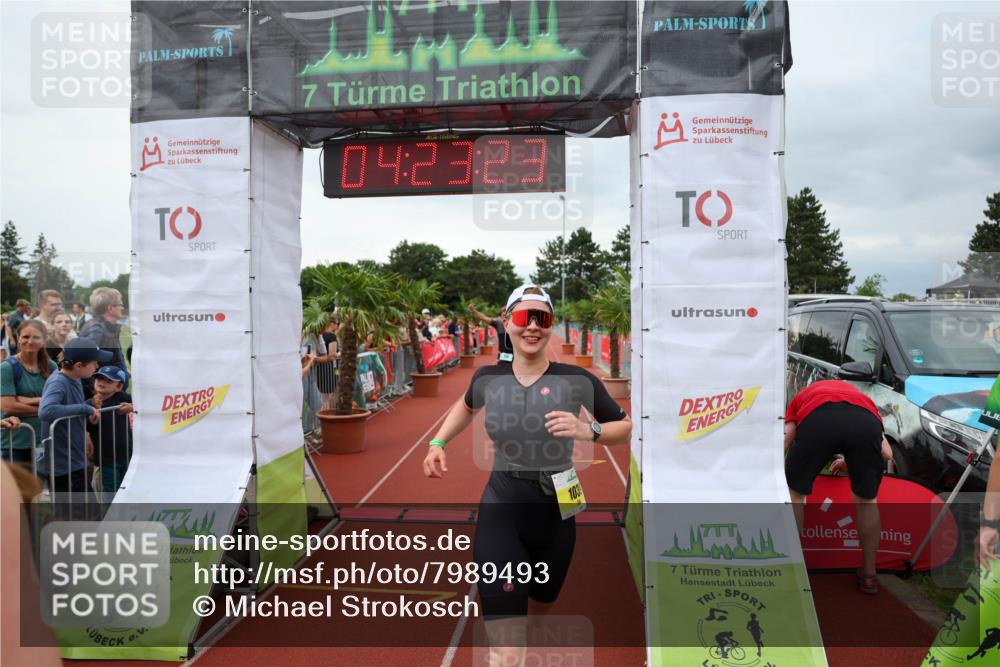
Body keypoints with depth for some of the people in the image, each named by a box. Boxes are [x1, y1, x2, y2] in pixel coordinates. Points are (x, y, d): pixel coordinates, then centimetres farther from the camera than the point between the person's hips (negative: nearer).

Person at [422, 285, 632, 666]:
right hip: (500, 510, -1)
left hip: (555, 513, 1)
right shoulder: (488, 378, -2)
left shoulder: (575, 379, -9)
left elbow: (626, 429, 0)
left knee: (540, 607, 26)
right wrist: (438, 441, 9)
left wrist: (589, 431, -19)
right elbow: (467, 405, 22)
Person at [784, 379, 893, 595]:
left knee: (794, 494, 21)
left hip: (817, 419, -2)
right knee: (867, 500, 27)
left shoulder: (802, 397, 41)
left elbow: (782, 444, 24)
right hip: (866, 421, 2)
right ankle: (869, 575, 37)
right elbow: (886, 453, 34)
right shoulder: (861, 398, 46)